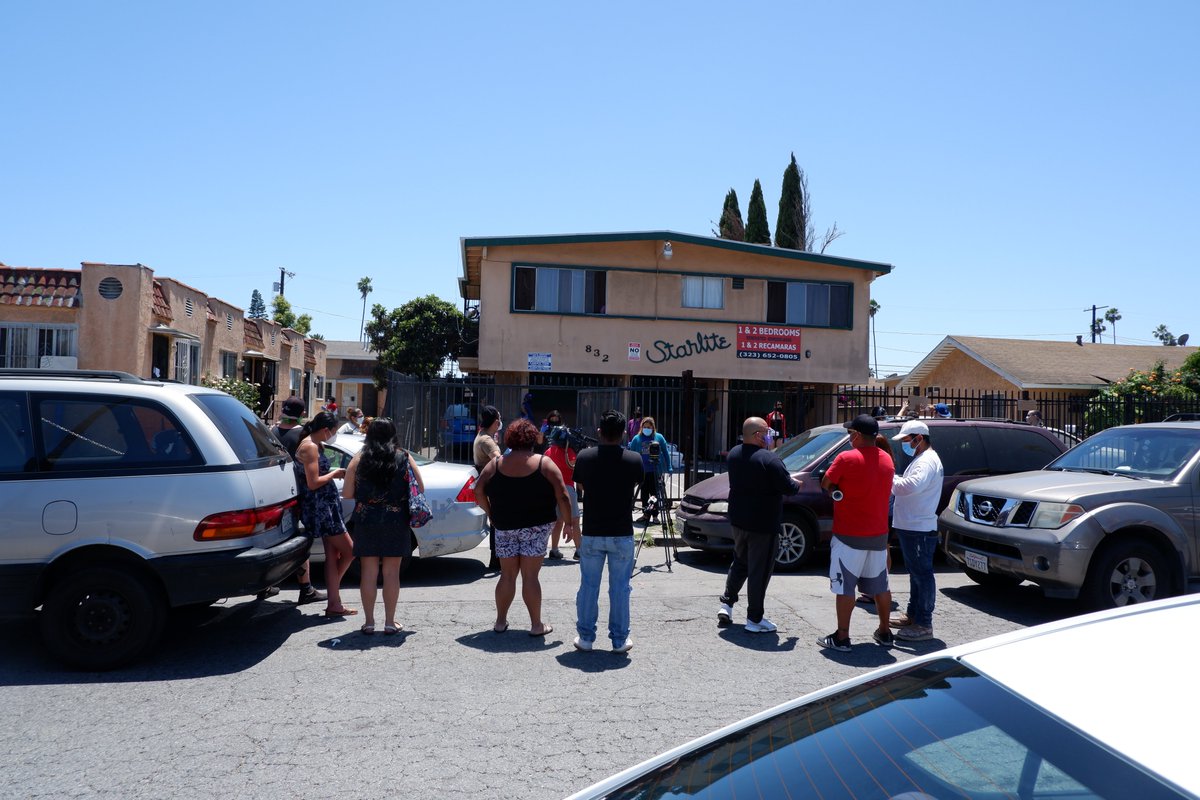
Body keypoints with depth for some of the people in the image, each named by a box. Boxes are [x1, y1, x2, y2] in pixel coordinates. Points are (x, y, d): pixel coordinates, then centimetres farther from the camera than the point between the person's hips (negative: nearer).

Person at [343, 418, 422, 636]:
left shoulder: (359, 459, -1)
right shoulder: (404, 458, -1)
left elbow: (347, 493, -1)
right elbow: (420, 489, 2)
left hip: (366, 523, 0)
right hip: (396, 523, 0)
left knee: (369, 572, 8)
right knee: (391, 573, 7)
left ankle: (369, 622, 14)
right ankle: (390, 622, 12)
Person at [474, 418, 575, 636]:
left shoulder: (496, 464, 2)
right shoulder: (544, 463, -5)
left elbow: (478, 491, 1)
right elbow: (562, 496, -9)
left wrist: (491, 513, 11)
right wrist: (570, 524, -3)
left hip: (504, 527, 2)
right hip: (535, 527, -2)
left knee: (507, 575, 13)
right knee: (530, 576, 2)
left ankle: (500, 621, 20)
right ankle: (536, 625, 8)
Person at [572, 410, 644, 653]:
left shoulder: (584, 457, -6)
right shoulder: (633, 460, -8)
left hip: (591, 533, 1)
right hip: (622, 533, -1)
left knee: (588, 586, 11)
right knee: (620, 588, 9)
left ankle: (585, 637, 18)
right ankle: (619, 640, 15)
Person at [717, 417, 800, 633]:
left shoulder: (734, 454, 3)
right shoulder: (769, 460, -21)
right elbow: (788, 487, -17)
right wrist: (798, 485, 6)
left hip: (739, 520, 7)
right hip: (763, 525, -7)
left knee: (739, 563, 24)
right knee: (760, 571, 2)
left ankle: (726, 605, 24)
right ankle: (754, 619, 8)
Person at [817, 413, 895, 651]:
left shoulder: (846, 458, -16)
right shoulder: (887, 460, 6)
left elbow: (825, 484, -9)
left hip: (849, 535, -6)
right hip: (879, 534, 6)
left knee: (844, 586, 0)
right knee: (880, 585, 16)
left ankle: (842, 637, 2)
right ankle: (885, 633, 26)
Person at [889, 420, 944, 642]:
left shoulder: (927, 461, -16)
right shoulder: (921, 459, 18)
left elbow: (912, 485, -33)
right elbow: (907, 487, 20)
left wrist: (891, 479, -19)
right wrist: (894, 483, 4)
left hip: (920, 529, -11)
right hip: (911, 526, 11)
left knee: (922, 574, -6)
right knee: (916, 573, 19)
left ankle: (924, 625, -2)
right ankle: (913, 615, 30)